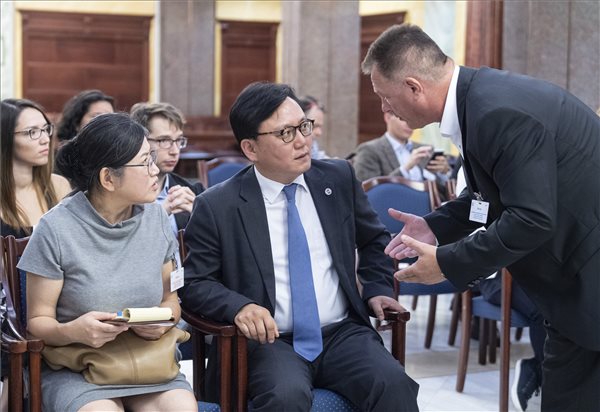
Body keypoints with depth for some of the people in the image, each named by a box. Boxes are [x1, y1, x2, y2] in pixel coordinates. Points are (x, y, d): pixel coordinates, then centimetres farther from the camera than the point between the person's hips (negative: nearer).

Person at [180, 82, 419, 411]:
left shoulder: (338, 178, 7)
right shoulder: (217, 207, -3)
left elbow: (373, 239, 23)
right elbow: (193, 282, 0)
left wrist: (377, 289, 7)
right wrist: (239, 306, -18)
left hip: (341, 334, 3)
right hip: (269, 340, -2)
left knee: (394, 385, -27)